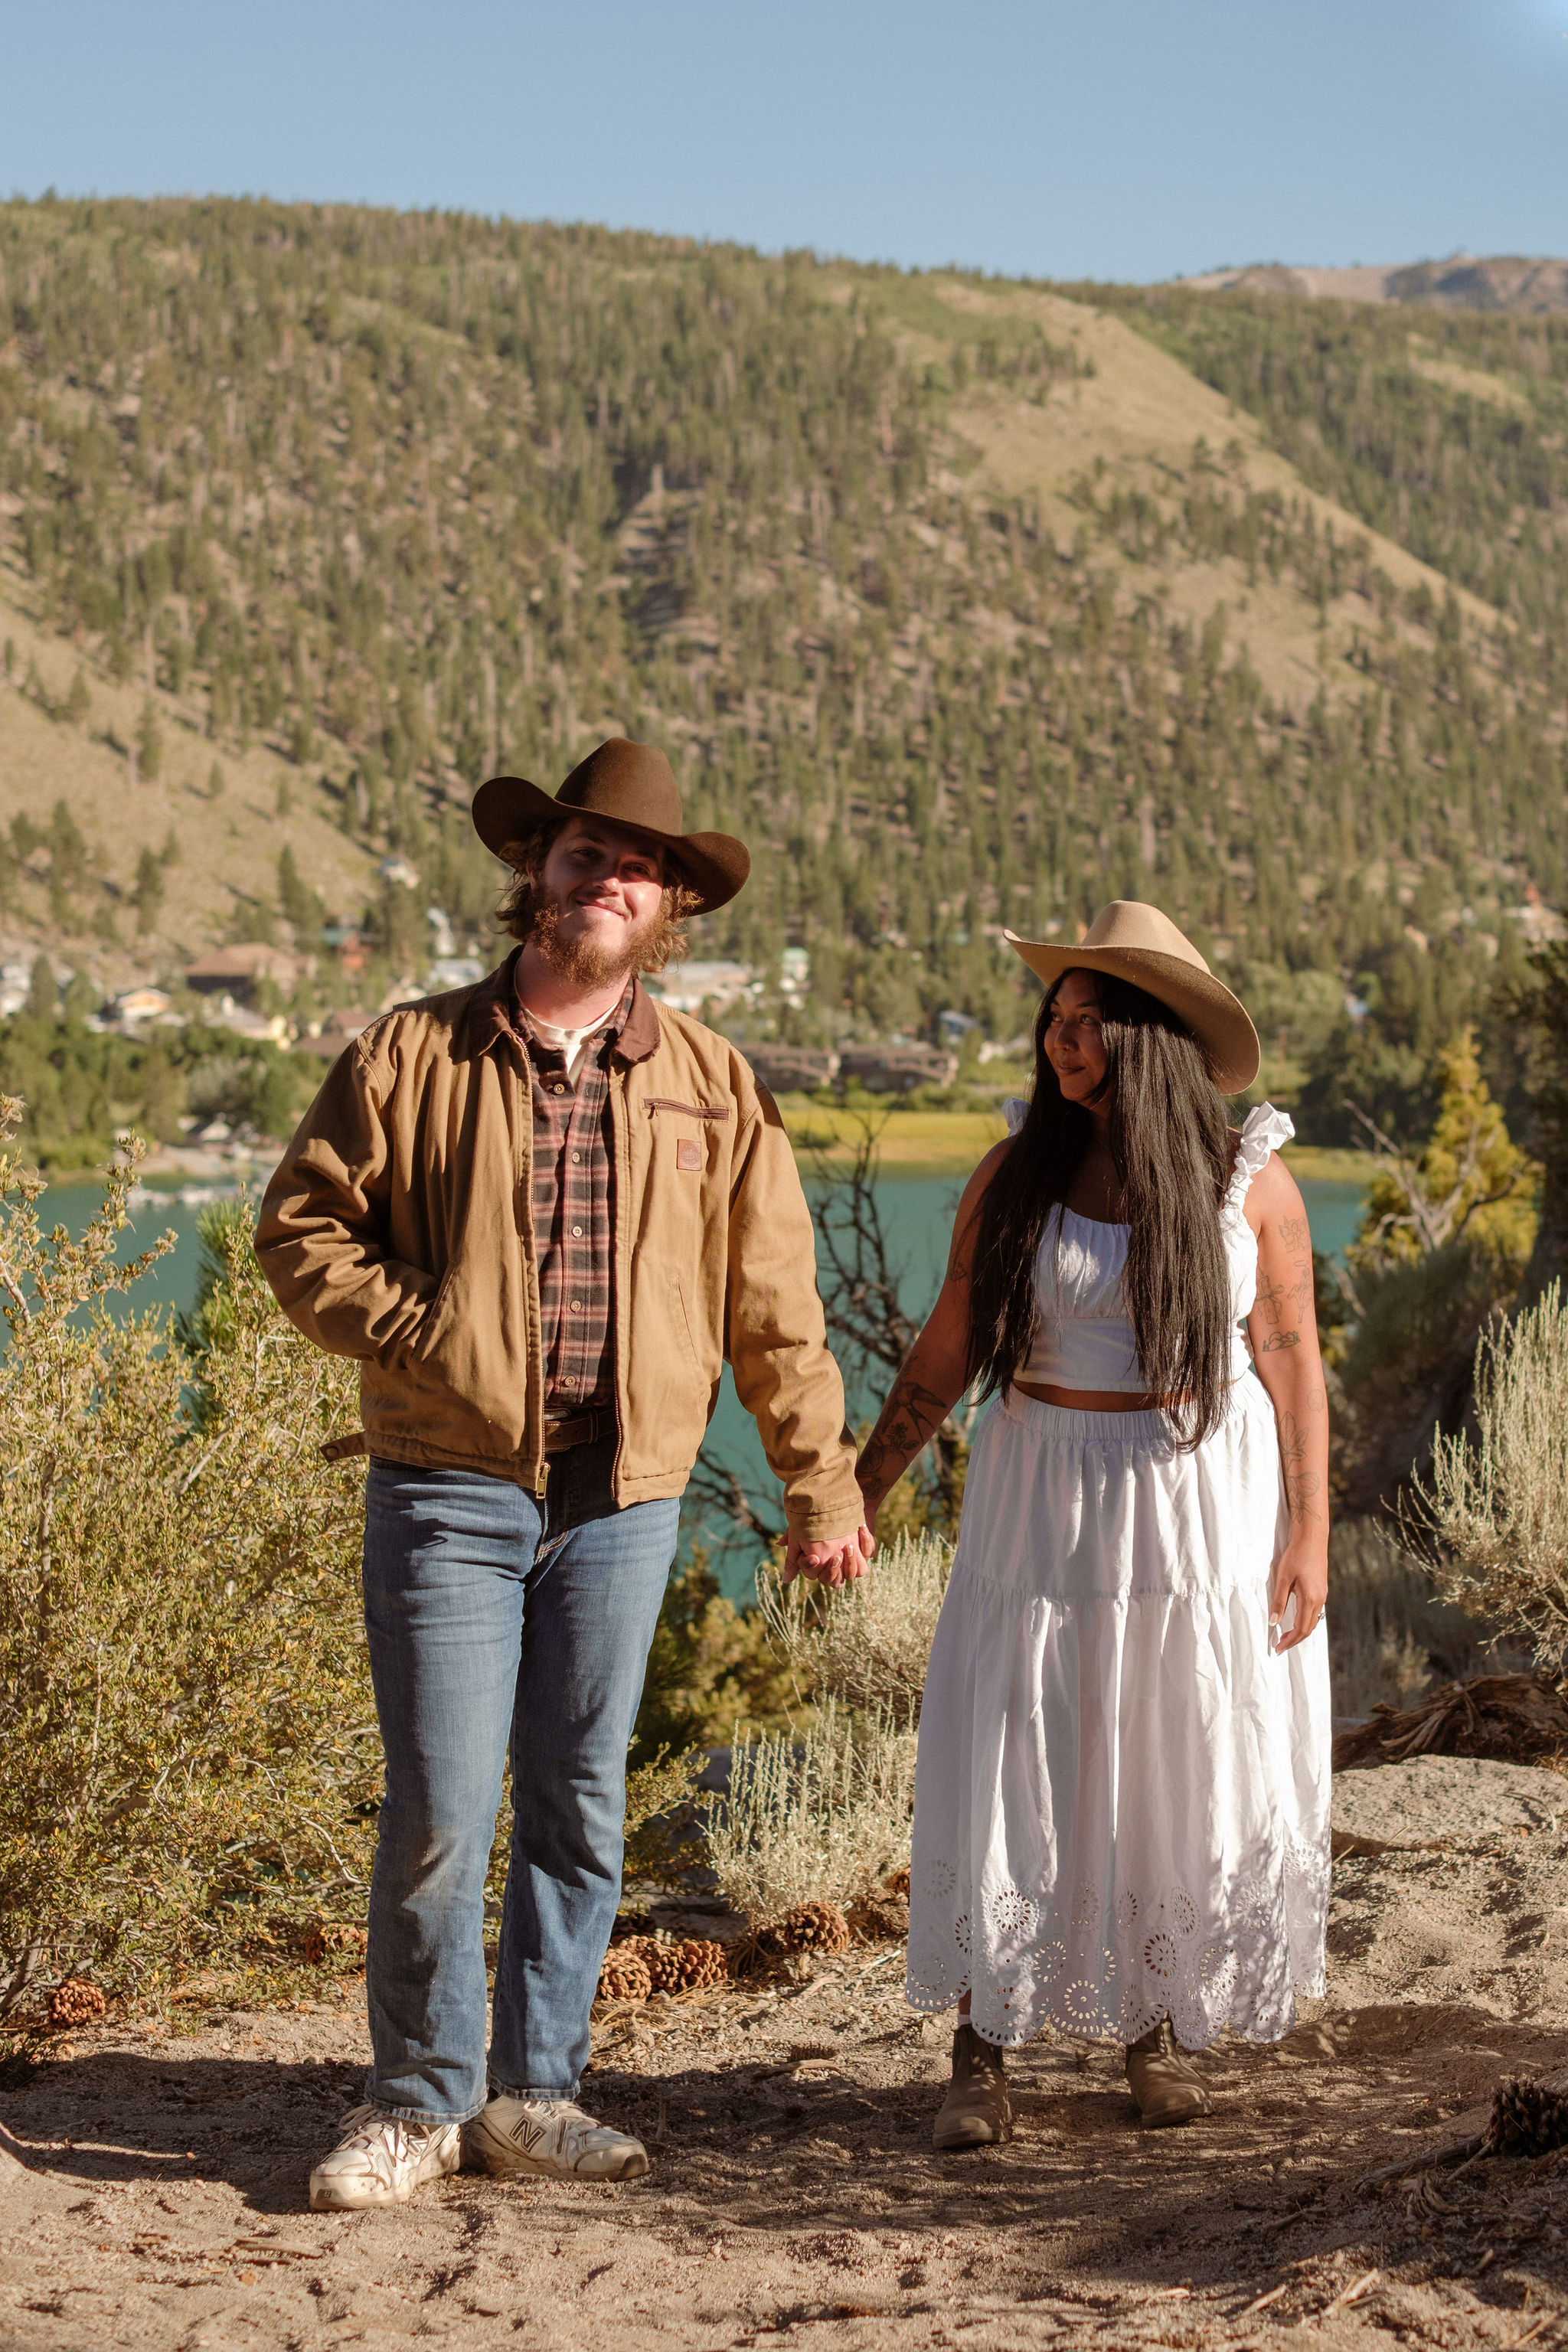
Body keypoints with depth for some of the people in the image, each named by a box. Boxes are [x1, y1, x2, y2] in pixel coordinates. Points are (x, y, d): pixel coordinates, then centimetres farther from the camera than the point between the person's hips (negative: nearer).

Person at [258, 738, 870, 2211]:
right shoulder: (415, 1055, 2)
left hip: (625, 1496, 3)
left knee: (579, 1806, 8)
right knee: (439, 1811, -4)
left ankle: (532, 2094, 20)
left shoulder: (711, 1089, 9)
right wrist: (423, 1338, -9)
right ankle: (420, 2101, 12)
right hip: (450, 1485, -2)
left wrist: (821, 1486, 10)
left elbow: (775, 1312, 12)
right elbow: (300, 1228, 4)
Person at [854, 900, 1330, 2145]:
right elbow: (947, 1351, 4)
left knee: (1190, 1778, 5)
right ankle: (982, 2052, 7)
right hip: (1047, 1504, 1)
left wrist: (1310, 1531, -6)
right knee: (1006, 1770, -2)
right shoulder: (1014, 1176, -1)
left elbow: (1293, 1357, -2)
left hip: (1206, 1504, -1)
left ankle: (1162, 2024, 24)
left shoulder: (1250, 1180, -5)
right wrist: (858, 1492, 3)